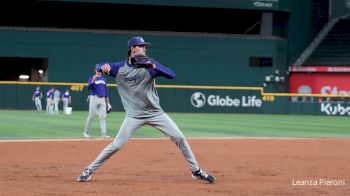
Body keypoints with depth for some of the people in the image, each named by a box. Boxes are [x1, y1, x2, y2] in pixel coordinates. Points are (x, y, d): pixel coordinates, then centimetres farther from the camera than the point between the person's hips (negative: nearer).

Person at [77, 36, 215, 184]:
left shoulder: (149, 65, -4)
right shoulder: (120, 68, -3)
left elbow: (171, 75, -15)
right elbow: (99, 67, 3)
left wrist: (154, 66, -31)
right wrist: (104, 67, -22)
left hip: (155, 113, 2)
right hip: (134, 115, -2)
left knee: (180, 138, -3)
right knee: (116, 145, -8)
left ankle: (196, 170, 12)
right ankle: (88, 171, 5)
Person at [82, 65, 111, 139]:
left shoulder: (103, 79, 17)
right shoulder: (92, 78, -2)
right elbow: (89, 87, -17)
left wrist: (107, 98, 16)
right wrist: (93, 81, -32)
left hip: (102, 99, 5)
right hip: (94, 98, -5)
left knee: (103, 117, 0)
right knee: (91, 116, -3)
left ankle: (103, 133, -1)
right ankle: (86, 132, 8)